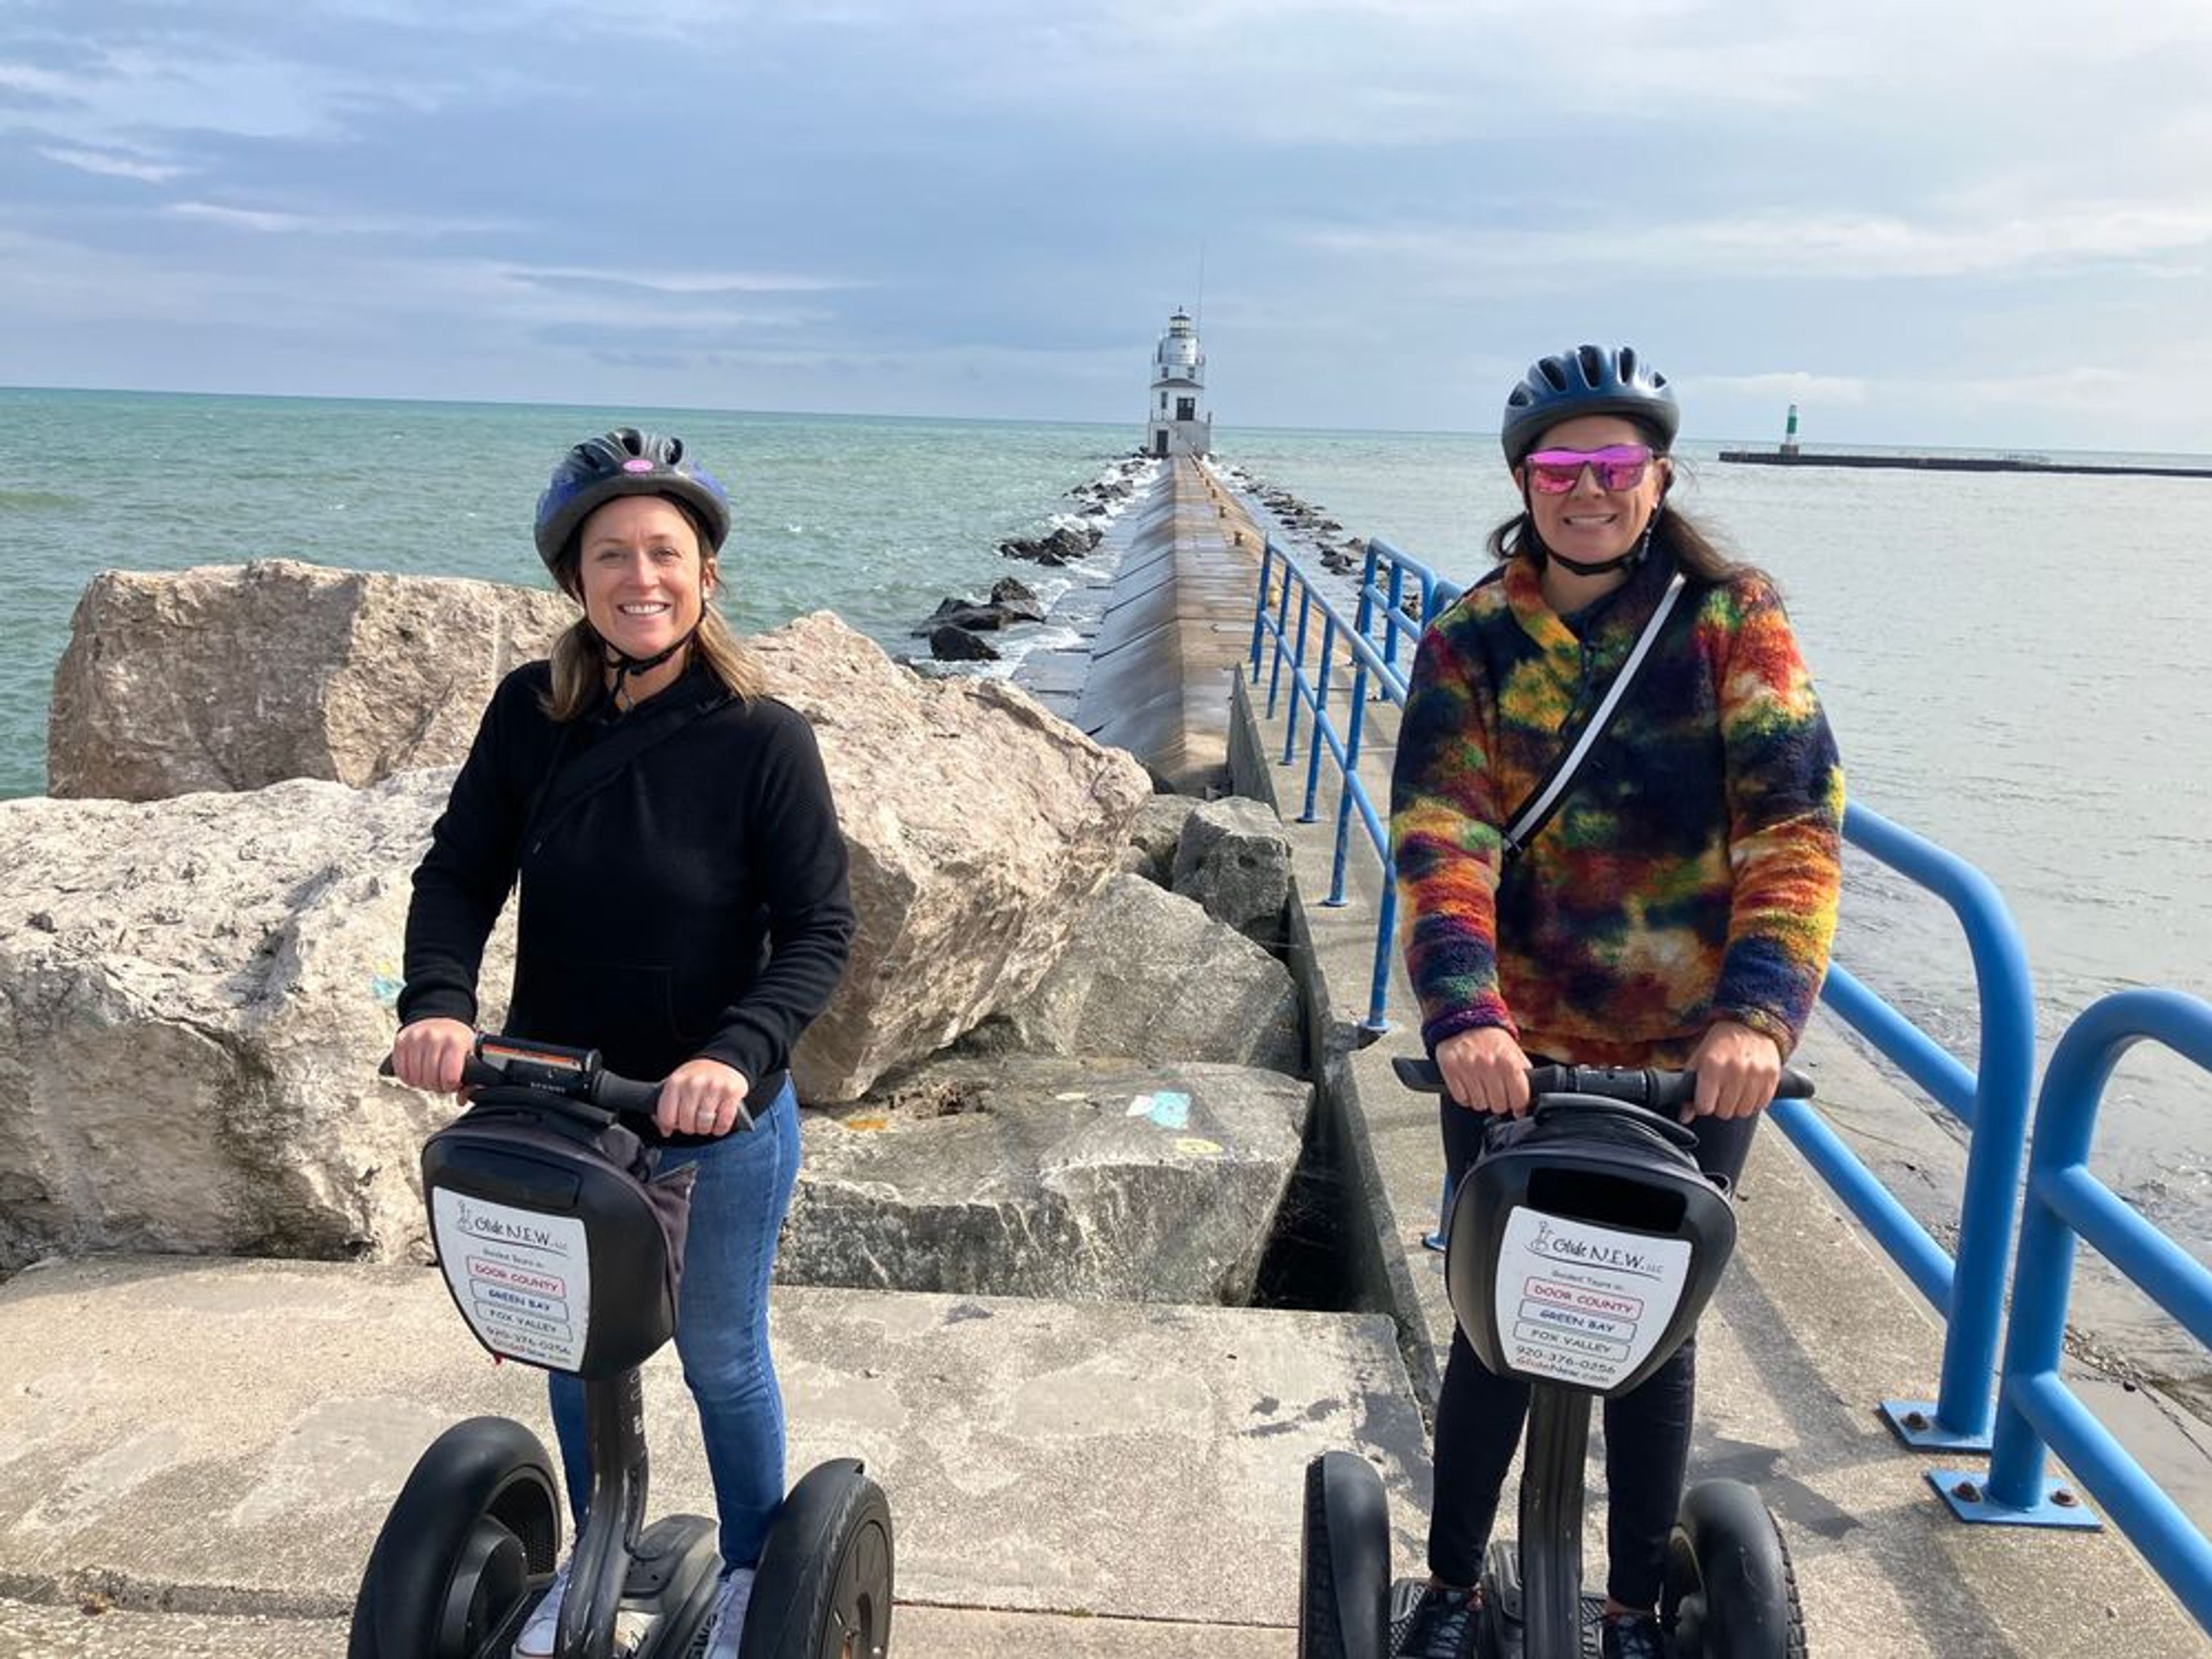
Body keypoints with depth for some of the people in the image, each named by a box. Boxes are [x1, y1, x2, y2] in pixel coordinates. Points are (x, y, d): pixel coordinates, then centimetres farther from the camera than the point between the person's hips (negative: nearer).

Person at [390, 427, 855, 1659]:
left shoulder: (763, 738, -19)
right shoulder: (528, 713, -8)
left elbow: (819, 932, -19)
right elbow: (460, 872, -5)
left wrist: (736, 1056, -34)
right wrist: (439, 1002, -23)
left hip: (714, 1129, -4)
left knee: (722, 1360, 16)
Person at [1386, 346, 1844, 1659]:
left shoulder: (1734, 620, -5)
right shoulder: (1471, 644, -4)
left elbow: (1795, 827, -15)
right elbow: (1442, 841, -16)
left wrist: (1758, 1011, -29)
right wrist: (1463, 1014, -32)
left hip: (1695, 1061, 0)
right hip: (1513, 1056, 0)